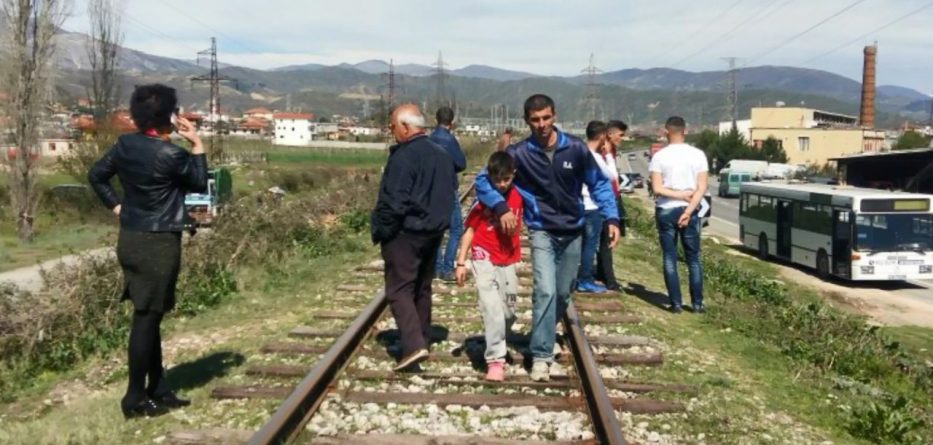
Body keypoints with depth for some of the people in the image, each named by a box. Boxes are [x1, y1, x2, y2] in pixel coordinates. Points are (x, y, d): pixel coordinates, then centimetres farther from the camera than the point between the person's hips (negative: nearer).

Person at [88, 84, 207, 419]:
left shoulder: (125, 145, 4)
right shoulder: (171, 153, -18)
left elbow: (96, 175, 15)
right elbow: (200, 185, -2)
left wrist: (116, 205, 15)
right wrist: (197, 145, 2)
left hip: (130, 239, 8)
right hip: (158, 243, -8)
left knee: (149, 315, 15)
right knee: (146, 318, -1)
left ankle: (158, 389, 25)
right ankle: (135, 398, 7)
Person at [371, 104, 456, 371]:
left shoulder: (404, 157, -18)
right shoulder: (443, 155, 10)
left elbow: (393, 201, -20)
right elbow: (449, 195, 16)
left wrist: (380, 231, -9)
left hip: (405, 233, -8)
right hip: (433, 232, 8)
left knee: (399, 290, -4)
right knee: (422, 289, 18)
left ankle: (414, 346, -14)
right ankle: (422, 340, 26)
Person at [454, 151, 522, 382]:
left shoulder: (518, 196, -2)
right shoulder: (483, 199, -9)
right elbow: (470, 230, -6)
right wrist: (461, 262, -9)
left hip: (508, 261, 4)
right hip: (484, 259, -4)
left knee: (509, 311, 11)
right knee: (492, 307, -16)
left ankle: (495, 346, 35)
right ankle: (495, 360, -11)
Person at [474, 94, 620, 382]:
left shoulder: (575, 149, -7)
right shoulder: (519, 153, -11)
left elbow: (599, 184, 2)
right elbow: (483, 180, -8)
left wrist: (612, 218, -7)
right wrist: (501, 208, -24)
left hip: (573, 232, 3)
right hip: (542, 232, -3)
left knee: (563, 294, 12)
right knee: (545, 291, -19)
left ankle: (544, 344, 34)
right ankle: (541, 357, -10)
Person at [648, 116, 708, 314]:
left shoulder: (659, 156, -5)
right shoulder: (698, 154, -1)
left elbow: (657, 188, -12)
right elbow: (702, 187, -8)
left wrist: (679, 195, -5)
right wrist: (689, 210, -11)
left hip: (665, 211, -1)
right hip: (689, 211, 1)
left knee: (670, 259, 5)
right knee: (693, 259, 9)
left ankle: (676, 303, 4)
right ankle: (697, 303, 9)